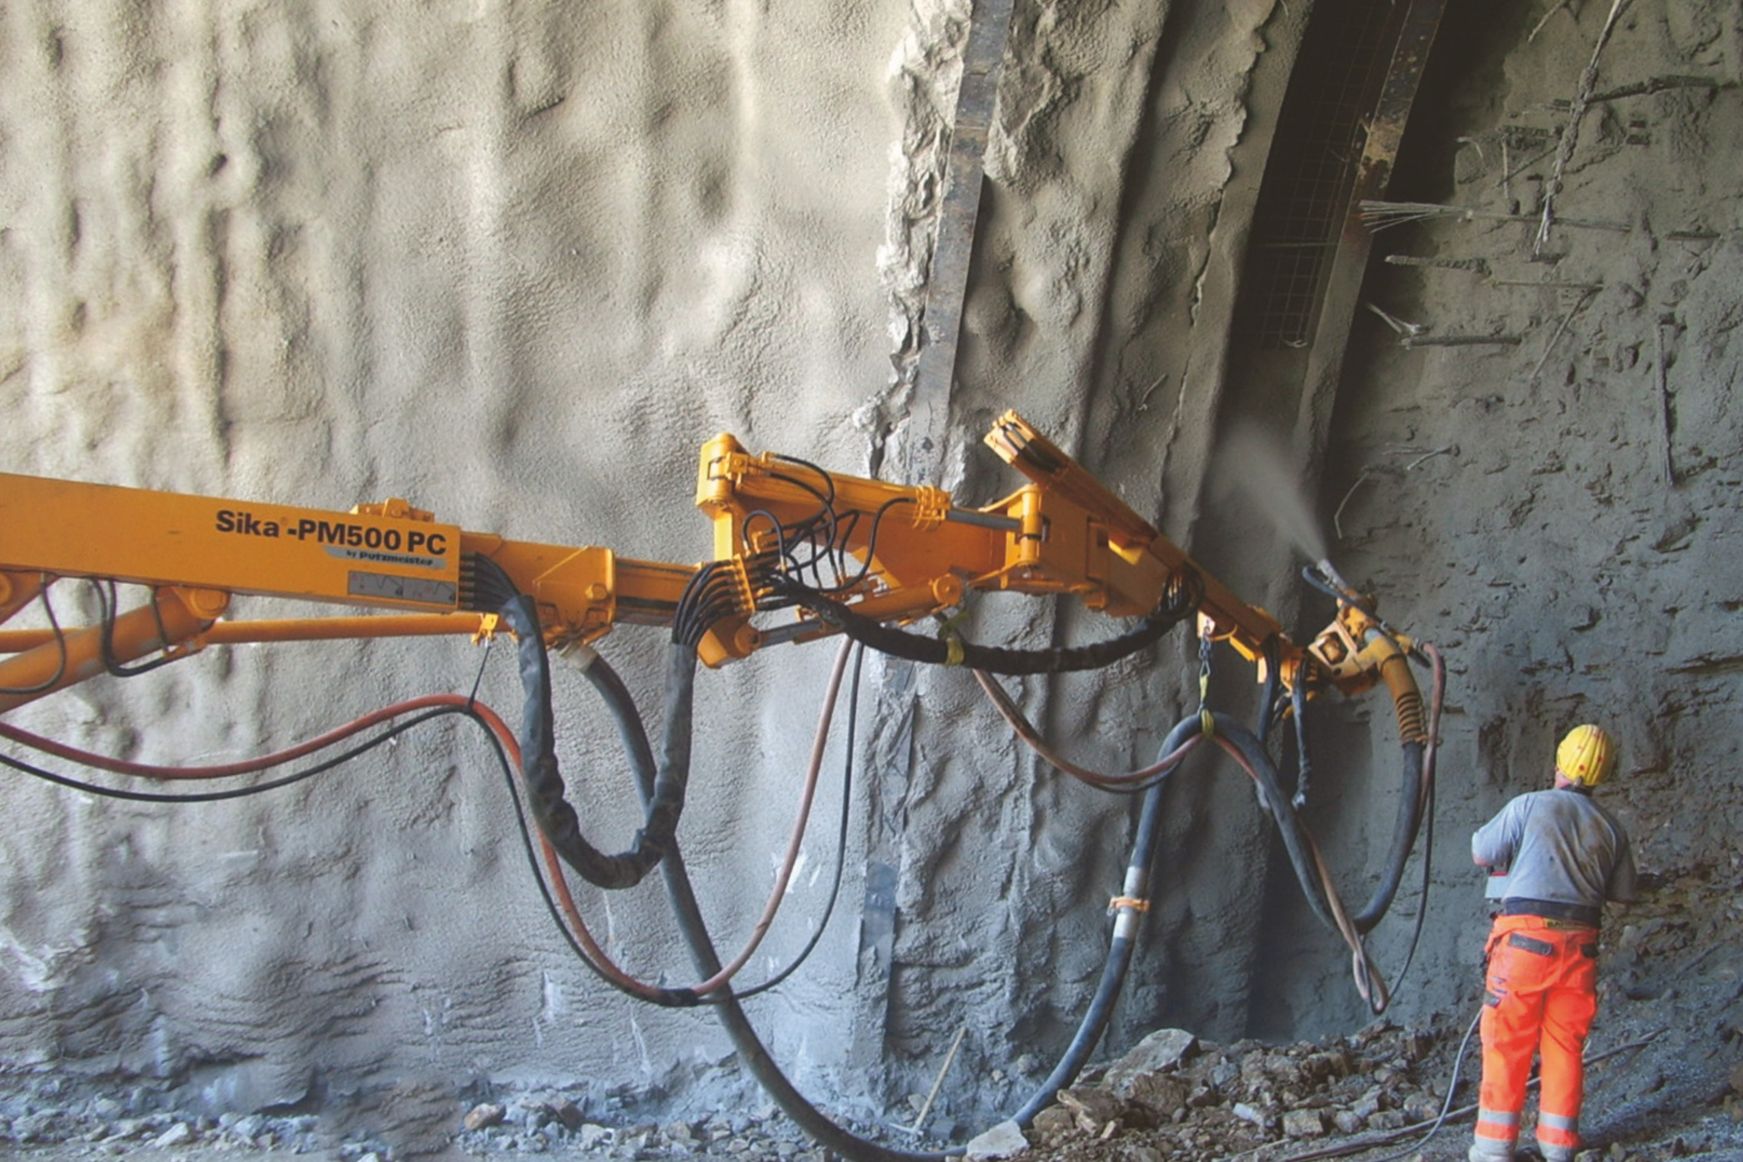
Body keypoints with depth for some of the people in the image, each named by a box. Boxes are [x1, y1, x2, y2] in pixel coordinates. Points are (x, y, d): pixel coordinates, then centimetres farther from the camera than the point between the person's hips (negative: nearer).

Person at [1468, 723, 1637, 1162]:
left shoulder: (1529, 805, -4)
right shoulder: (1611, 828, 9)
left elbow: (1482, 854, -1)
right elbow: (1623, 893, 17)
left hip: (1525, 934, -4)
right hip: (1579, 943, 4)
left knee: (1508, 1042, 2)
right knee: (1565, 1044, 11)